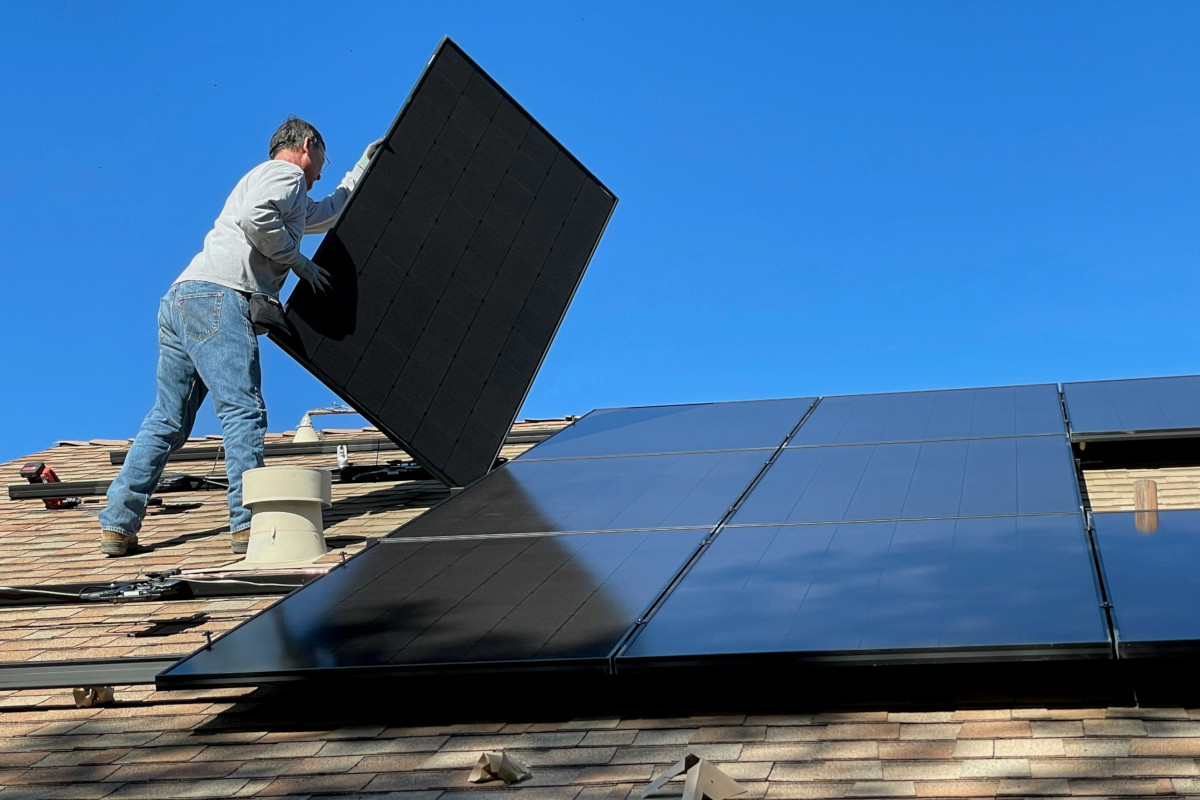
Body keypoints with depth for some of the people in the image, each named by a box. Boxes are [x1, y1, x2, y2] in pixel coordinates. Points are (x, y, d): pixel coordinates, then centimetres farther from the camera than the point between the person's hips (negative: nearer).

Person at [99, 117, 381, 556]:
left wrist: (361, 171, 56)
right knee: (243, 410, -14)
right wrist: (298, 261, -5)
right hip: (217, 296, -10)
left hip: (180, 299, 10)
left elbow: (329, 213, 53)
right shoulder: (285, 173, 6)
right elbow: (256, 217, -16)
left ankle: (117, 525, 5)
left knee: (168, 420, 7)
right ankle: (249, 522, -20)